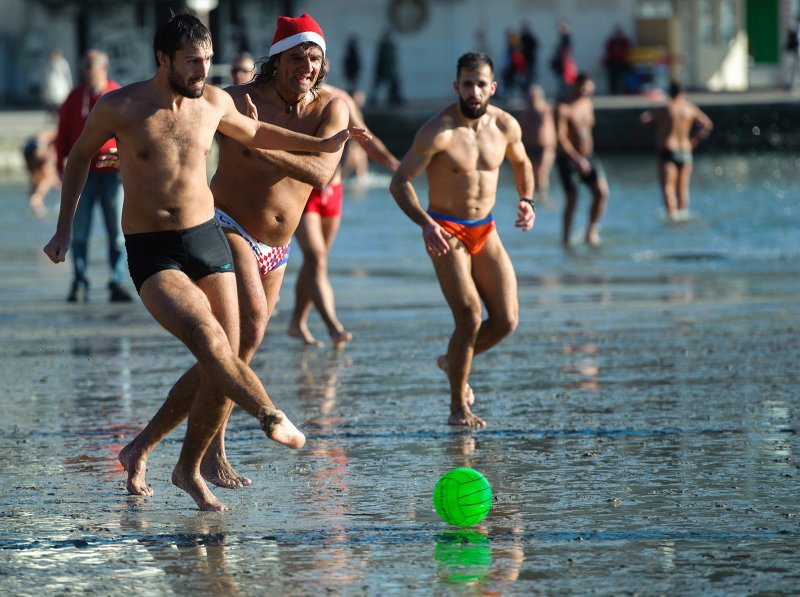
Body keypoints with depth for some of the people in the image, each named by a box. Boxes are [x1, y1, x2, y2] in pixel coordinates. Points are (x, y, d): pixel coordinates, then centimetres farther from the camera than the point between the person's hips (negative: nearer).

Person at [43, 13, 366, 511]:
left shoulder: (215, 102, 1)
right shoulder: (120, 108, -9)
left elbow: (254, 133, 24)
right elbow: (81, 155, 10)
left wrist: (322, 145, 23)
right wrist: (65, 229, 12)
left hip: (207, 240, 4)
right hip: (152, 252, -4)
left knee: (224, 365, -1)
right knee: (208, 336, -31)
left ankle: (190, 469, 15)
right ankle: (272, 415, -28)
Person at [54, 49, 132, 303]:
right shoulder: (74, 99, 7)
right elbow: (63, 134, 11)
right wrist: (62, 165, 4)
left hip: (111, 174, -1)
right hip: (82, 175, 1)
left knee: (117, 232, -1)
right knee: (79, 233, 1)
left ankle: (118, 283, 4)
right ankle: (79, 284, 7)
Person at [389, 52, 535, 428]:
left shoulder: (506, 126, -2)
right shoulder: (438, 132, -18)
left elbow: (521, 163, 20)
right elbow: (400, 182, -18)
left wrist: (526, 200, 2)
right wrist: (425, 224, -32)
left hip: (485, 231, 6)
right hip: (446, 233, -6)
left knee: (506, 320, 0)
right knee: (469, 316, -17)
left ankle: (452, 361, 29)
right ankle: (458, 408, -3)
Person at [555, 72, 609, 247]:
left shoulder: (588, 105, 9)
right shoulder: (563, 109, -12)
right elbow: (561, 138, -17)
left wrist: (587, 157, 17)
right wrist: (578, 159, -23)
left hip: (588, 157, 6)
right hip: (568, 158, -6)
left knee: (602, 192, -10)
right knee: (572, 198, -4)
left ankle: (591, 231, 2)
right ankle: (566, 237, 13)